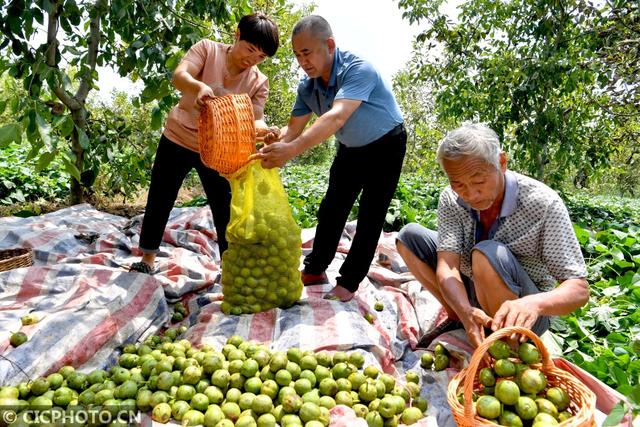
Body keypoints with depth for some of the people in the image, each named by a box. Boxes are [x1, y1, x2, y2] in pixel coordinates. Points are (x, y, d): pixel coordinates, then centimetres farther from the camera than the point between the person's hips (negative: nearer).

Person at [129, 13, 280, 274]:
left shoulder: (259, 83, -7)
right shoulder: (207, 49, -11)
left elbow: (253, 120, -14)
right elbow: (178, 77, -25)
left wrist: (263, 129, -39)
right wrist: (200, 86, -48)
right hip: (177, 139, 0)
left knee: (226, 212, -1)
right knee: (159, 203, 9)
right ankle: (146, 262, 28)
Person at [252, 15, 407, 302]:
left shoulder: (358, 70, -34)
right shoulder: (307, 86, -13)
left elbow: (336, 117, -48)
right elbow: (293, 128, -12)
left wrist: (292, 150, -59)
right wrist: (272, 150, -33)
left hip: (385, 146, -6)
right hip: (351, 149, 6)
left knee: (370, 217, -5)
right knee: (331, 209, 9)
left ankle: (349, 282, 6)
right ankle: (315, 270, 24)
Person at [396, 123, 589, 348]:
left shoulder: (543, 204, -24)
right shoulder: (451, 200, -14)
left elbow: (579, 290, -24)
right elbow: (447, 266, -23)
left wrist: (534, 303, -46)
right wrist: (465, 311, -44)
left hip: (523, 316, -4)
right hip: (466, 298, 4)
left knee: (487, 254, -35)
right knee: (410, 235, -8)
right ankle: (456, 319, 1)